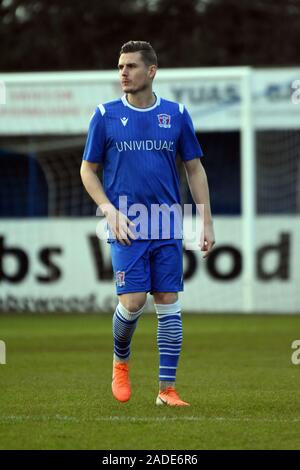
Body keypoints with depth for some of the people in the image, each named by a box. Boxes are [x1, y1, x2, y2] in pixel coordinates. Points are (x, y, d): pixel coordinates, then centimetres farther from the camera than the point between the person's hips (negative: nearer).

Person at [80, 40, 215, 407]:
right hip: (126, 227, -2)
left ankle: (167, 389, 5)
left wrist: (207, 223, 6)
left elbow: (195, 169, 11)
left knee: (168, 305, -1)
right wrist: (110, 211, -8)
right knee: (132, 301, -11)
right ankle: (120, 362, 19)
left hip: (167, 228, 2)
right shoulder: (106, 115, 1)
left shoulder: (176, 115, 5)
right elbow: (88, 170, 7)